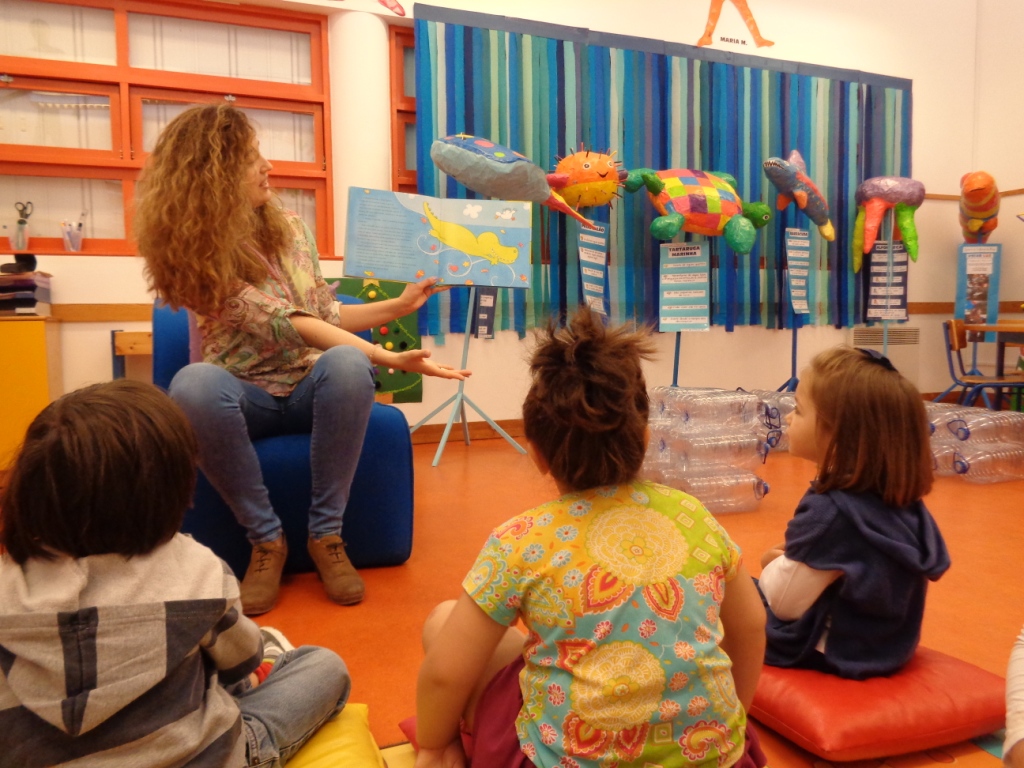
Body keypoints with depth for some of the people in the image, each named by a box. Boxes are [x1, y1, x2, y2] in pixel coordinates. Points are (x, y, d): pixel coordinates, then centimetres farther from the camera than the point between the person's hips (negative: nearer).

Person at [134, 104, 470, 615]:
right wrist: (391, 359, -28)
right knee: (194, 385, -38)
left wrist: (399, 305, 7)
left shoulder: (288, 227, 5)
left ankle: (326, 535, -21)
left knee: (346, 363, -34)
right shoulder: (195, 251, -12)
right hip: (246, 395, -3)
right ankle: (266, 540, -19)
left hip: (309, 388, 3)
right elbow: (286, 324, -22)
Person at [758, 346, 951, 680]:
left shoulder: (828, 513, -30)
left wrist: (775, 565, -2)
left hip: (833, 651, -8)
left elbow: (783, 603, -20)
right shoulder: (902, 498, -5)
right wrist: (796, 556, 5)